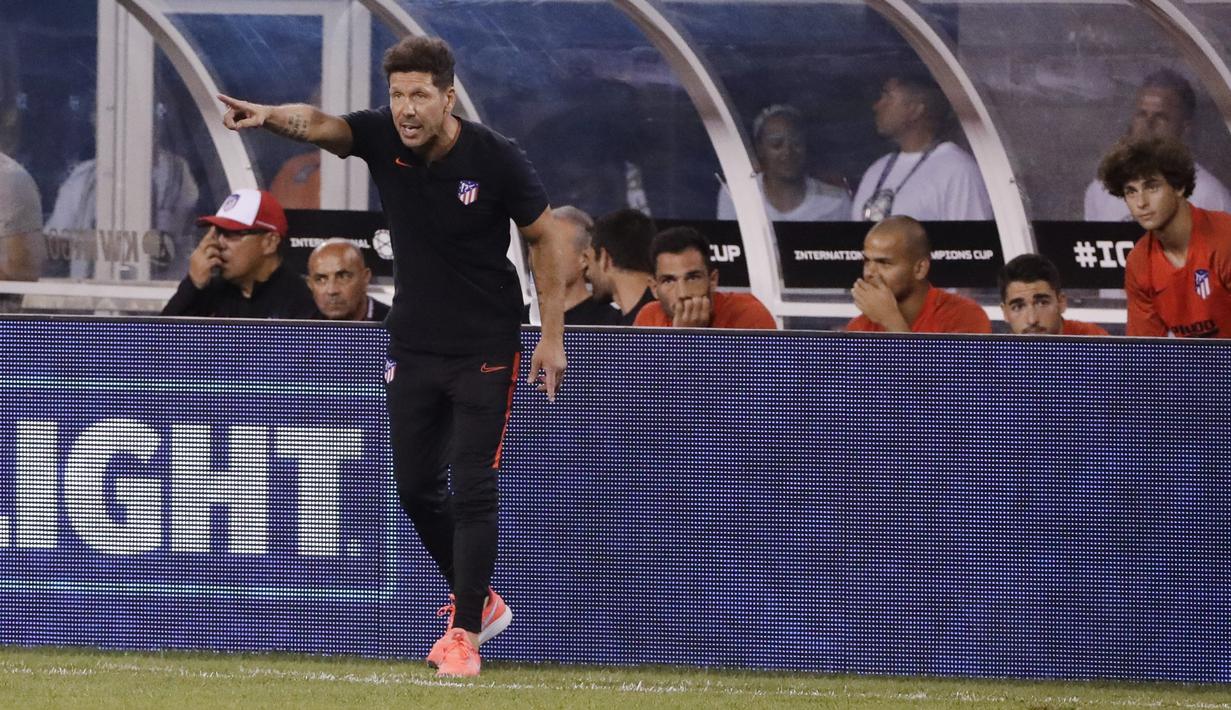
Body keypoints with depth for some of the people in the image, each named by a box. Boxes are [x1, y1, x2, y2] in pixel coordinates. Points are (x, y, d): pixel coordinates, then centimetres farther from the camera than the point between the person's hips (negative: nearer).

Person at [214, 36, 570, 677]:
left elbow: (547, 237, -7)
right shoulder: (382, 137, -10)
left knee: (472, 489, -7)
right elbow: (317, 124, -28)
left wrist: (552, 337, -8)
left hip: (485, 351, -4)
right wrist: (274, 117, -52)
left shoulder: (495, 159, -18)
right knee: (414, 487, 11)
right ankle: (480, 601, 31)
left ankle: (464, 632, 0)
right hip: (413, 347, 5)